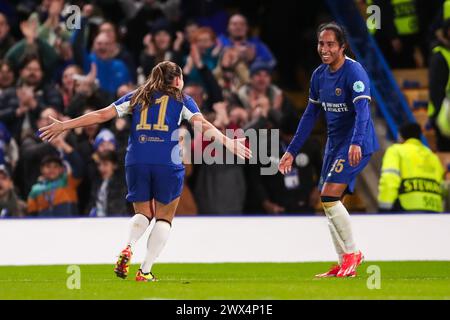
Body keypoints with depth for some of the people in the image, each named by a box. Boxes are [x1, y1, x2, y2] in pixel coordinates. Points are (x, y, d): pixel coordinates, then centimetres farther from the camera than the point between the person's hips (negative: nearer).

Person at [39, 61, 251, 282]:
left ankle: (128, 247, -15)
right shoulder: (182, 100, 11)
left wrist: (64, 126, 18)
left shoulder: (136, 97, 18)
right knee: (164, 218, 11)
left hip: (136, 162, 3)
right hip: (167, 163, -3)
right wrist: (227, 142, -9)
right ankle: (145, 271, -2)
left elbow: (100, 115, 14)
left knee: (143, 213, 17)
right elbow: (203, 126, -5)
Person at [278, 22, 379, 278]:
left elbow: (362, 110, -30)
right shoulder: (319, 75, 6)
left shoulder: (354, 72, -18)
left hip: (356, 145, -8)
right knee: (328, 203, 7)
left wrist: (356, 143, -45)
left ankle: (352, 253, -7)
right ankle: (345, 265, 14)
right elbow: (310, 115, 14)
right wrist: (292, 151, 12)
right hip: (335, 142, 9)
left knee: (329, 196, -19)